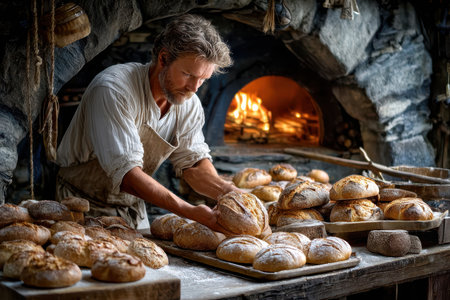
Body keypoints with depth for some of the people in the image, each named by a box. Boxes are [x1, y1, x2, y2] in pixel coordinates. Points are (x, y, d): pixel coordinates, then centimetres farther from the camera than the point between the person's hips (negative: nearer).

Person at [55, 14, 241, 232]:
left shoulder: (188, 104, -5)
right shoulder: (113, 90, -26)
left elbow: (193, 161, -3)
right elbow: (125, 172, -32)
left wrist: (225, 191, -24)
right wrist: (189, 211, -39)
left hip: (134, 207, 5)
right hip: (87, 206, -5)